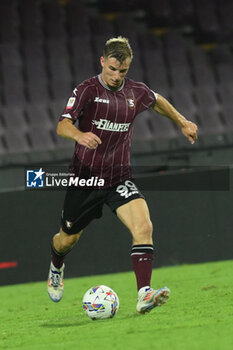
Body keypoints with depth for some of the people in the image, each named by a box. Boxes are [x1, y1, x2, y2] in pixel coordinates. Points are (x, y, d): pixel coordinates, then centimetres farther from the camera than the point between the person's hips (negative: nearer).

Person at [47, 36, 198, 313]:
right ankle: (56, 267, 52)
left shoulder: (136, 92, 1)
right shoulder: (87, 90, -12)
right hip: (85, 177, -2)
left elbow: (158, 102, 25)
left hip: (119, 178, 2)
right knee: (68, 240, 15)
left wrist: (182, 122, 29)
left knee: (143, 226, -24)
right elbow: (63, 125, -26)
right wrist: (79, 135, -46)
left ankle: (144, 295, -31)